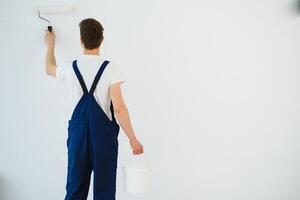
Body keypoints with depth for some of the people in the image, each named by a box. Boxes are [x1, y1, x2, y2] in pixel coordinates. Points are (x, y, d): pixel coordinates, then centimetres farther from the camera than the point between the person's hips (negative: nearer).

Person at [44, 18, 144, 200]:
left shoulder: (71, 68, 1)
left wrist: (51, 44, 42)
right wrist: (133, 138, -9)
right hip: (104, 132, -3)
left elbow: (50, 69, 26)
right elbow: (119, 108, -15)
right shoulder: (110, 68, -10)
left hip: (78, 132, 3)